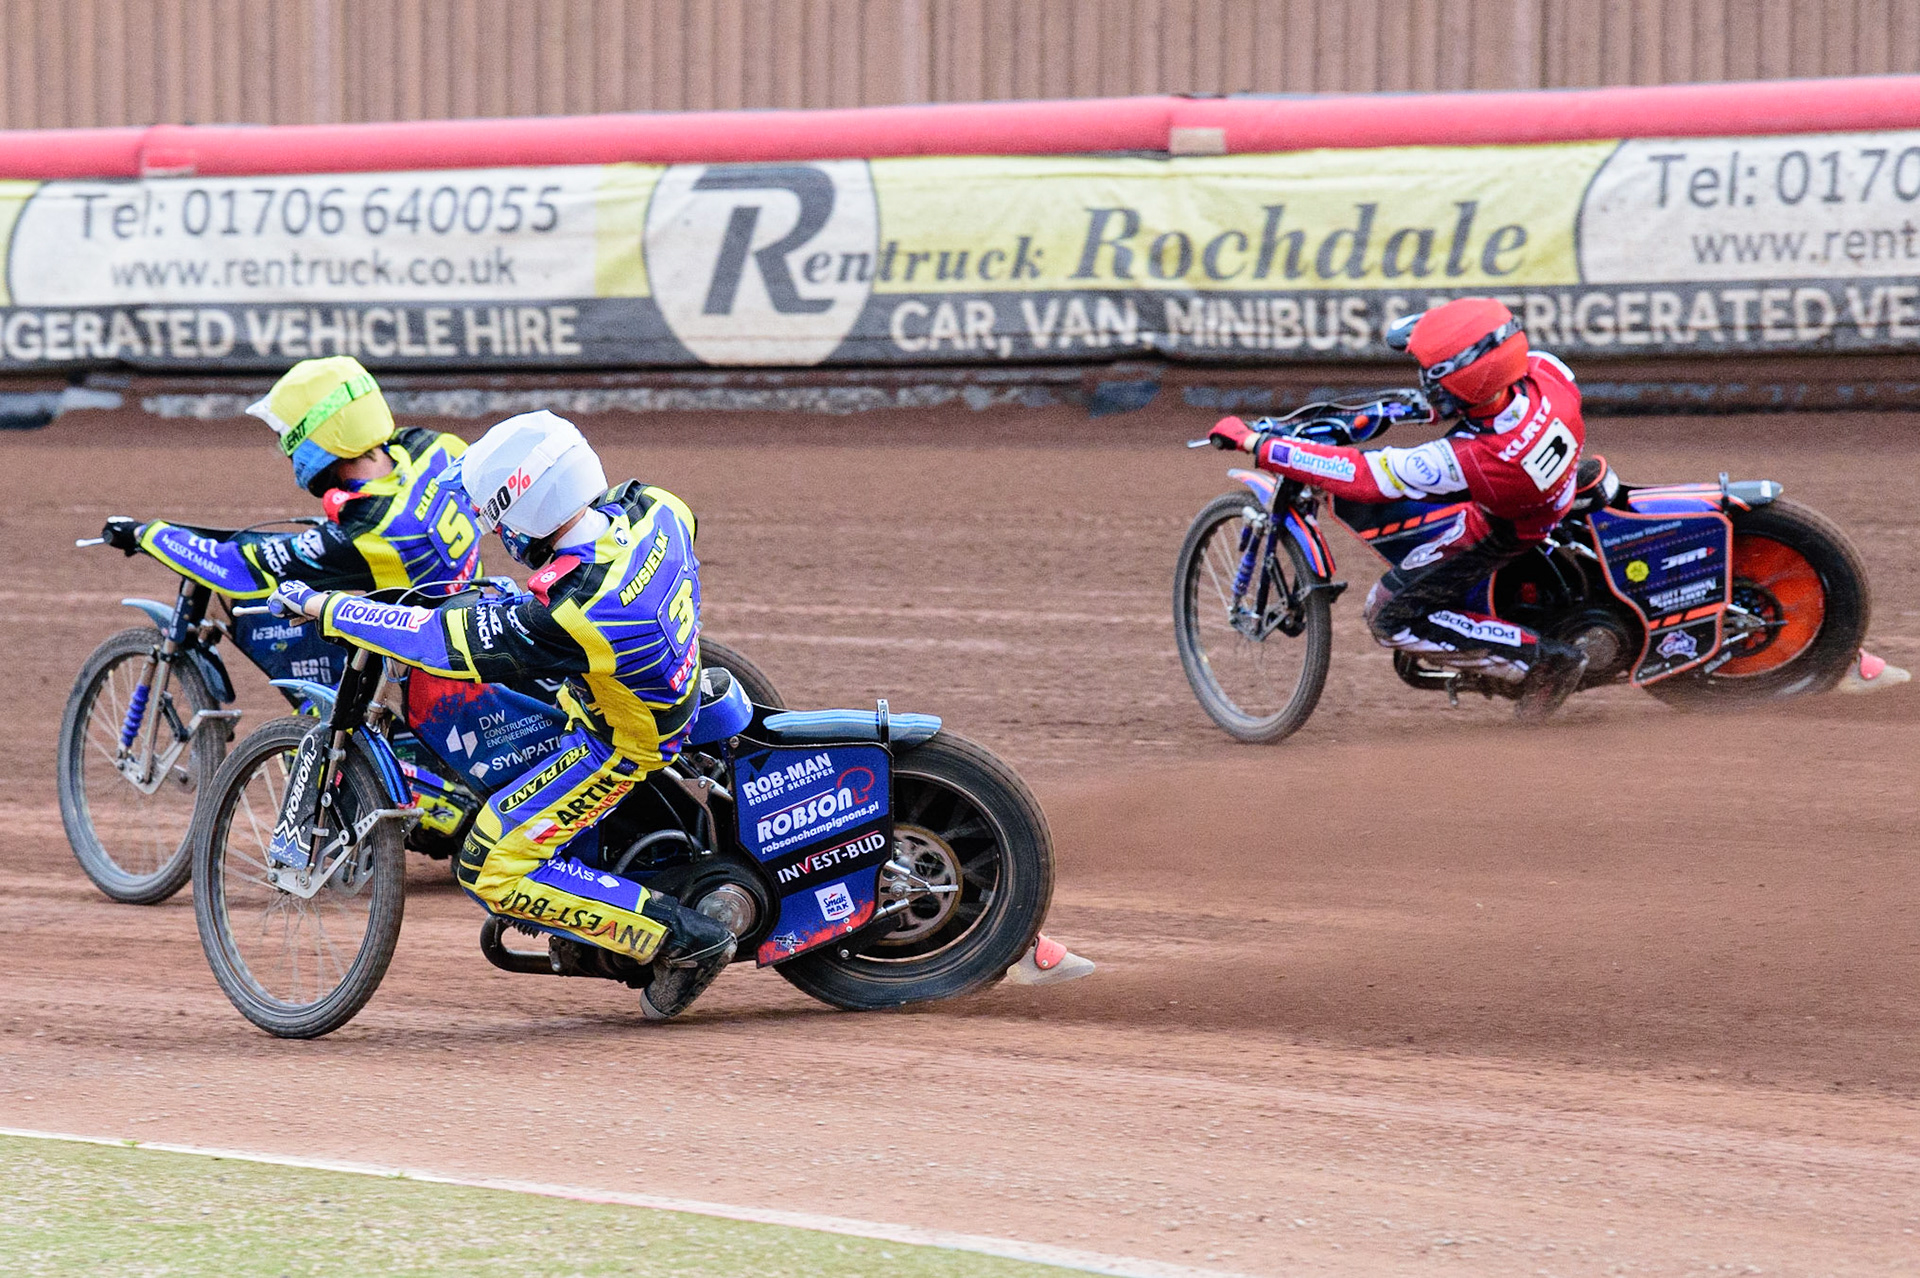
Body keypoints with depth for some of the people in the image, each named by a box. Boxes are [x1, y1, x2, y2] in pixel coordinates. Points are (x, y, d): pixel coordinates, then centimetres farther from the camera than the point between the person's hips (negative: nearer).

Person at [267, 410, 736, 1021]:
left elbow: (438, 639, -29)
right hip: (673, 689, 9)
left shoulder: (559, 615, -36)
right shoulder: (652, 508, -16)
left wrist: (322, 606, -19)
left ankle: (682, 940, -3)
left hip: (616, 743, -9)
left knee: (492, 868, -3)